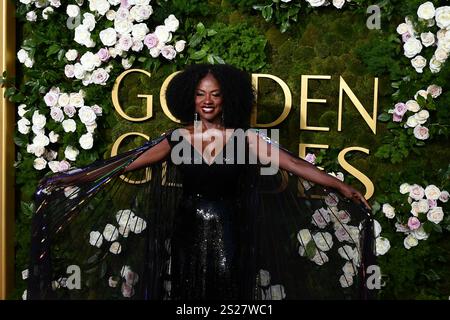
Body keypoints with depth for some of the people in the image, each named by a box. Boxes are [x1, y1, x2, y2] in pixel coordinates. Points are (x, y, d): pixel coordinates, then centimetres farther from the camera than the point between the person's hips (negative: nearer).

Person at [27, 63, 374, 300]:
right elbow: (125, 166, 2)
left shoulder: (245, 138, -4)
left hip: (228, 235, -1)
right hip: (188, 234, 1)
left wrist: (342, 187, -16)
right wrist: (73, 180, 2)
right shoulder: (177, 139, -1)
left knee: (227, 292, -1)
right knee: (186, 294, 6)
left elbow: (293, 164, -9)